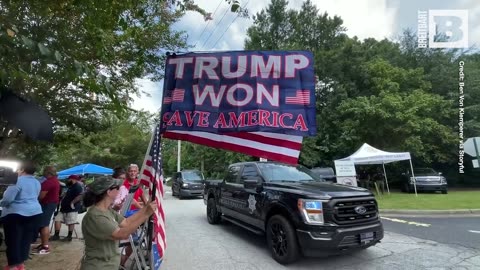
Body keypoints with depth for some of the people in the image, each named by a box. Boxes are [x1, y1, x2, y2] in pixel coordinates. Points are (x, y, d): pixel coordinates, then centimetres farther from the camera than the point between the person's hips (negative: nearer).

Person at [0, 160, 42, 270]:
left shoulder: (17, 181, -15)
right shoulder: (37, 182, 9)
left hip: (16, 213, -7)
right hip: (34, 212, 7)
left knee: (13, 240, 5)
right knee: (26, 239, 13)